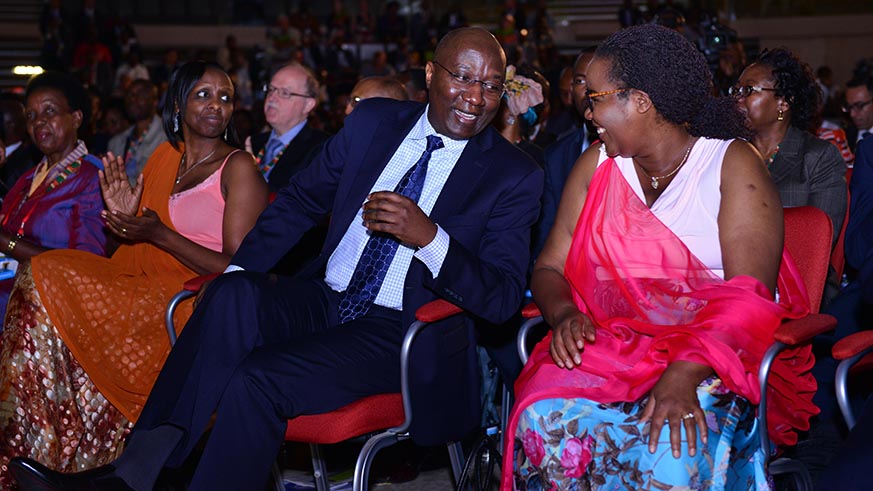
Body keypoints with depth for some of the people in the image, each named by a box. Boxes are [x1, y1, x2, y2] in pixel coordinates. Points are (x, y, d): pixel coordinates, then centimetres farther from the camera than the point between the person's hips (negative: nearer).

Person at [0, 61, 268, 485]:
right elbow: (135, 256, 18)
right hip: (152, 292, 7)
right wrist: (124, 217, -2)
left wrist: (159, 234, -16)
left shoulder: (239, 168, -5)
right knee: (45, 272, -12)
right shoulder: (165, 157, 15)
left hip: (204, 308, -7)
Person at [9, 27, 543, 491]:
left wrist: (429, 236, -27)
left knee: (257, 380, -28)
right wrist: (237, 270, 0)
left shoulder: (516, 175, -4)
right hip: (322, 299, 5)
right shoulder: (374, 120, 8)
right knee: (234, 294, -27)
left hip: (401, 333, -4)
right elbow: (302, 199, 14)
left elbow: (504, 298, -11)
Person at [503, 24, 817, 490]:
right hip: (609, 345, 4)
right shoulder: (596, 165, 11)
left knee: (670, 446, -35)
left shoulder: (732, 165, -3)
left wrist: (685, 371, -29)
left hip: (714, 355, -3)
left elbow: (750, 298, -14)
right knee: (542, 419, -27)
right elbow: (550, 268, 10)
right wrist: (564, 314, -13)